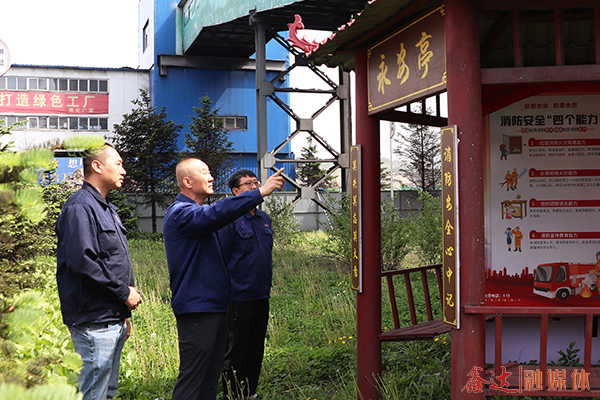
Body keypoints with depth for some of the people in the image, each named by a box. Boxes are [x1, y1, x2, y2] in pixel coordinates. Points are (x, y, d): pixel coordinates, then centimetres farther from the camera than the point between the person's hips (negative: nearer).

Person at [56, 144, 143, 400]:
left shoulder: (106, 209, 19)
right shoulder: (80, 206, -13)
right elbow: (82, 260, -24)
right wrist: (124, 292, -16)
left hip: (113, 319, 10)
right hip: (94, 322, -10)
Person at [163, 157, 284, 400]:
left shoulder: (198, 213, 20)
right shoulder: (180, 213, -15)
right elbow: (216, 214, -31)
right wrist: (260, 193, -31)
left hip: (214, 306, 10)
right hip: (196, 309, -10)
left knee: (211, 377, 14)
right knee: (192, 378, -6)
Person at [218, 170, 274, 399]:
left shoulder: (264, 218, 12)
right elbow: (219, 258, -10)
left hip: (262, 296, 7)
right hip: (239, 299, -7)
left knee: (256, 349, 14)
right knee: (236, 351, 4)